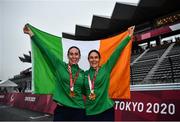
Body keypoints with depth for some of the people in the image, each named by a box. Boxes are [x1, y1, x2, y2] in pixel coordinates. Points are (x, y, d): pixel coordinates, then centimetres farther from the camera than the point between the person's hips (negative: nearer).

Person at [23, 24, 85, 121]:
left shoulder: (82, 73, 7)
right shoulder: (60, 65, 1)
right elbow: (45, 50, -1)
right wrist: (31, 33, 0)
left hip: (78, 111, 2)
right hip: (61, 109, -2)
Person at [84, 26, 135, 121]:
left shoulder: (106, 69, -1)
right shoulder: (85, 74, 7)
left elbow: (117, 52, -5)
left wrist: (128, 36, -6)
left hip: (106, 110, -2)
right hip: (90, 112, 3)